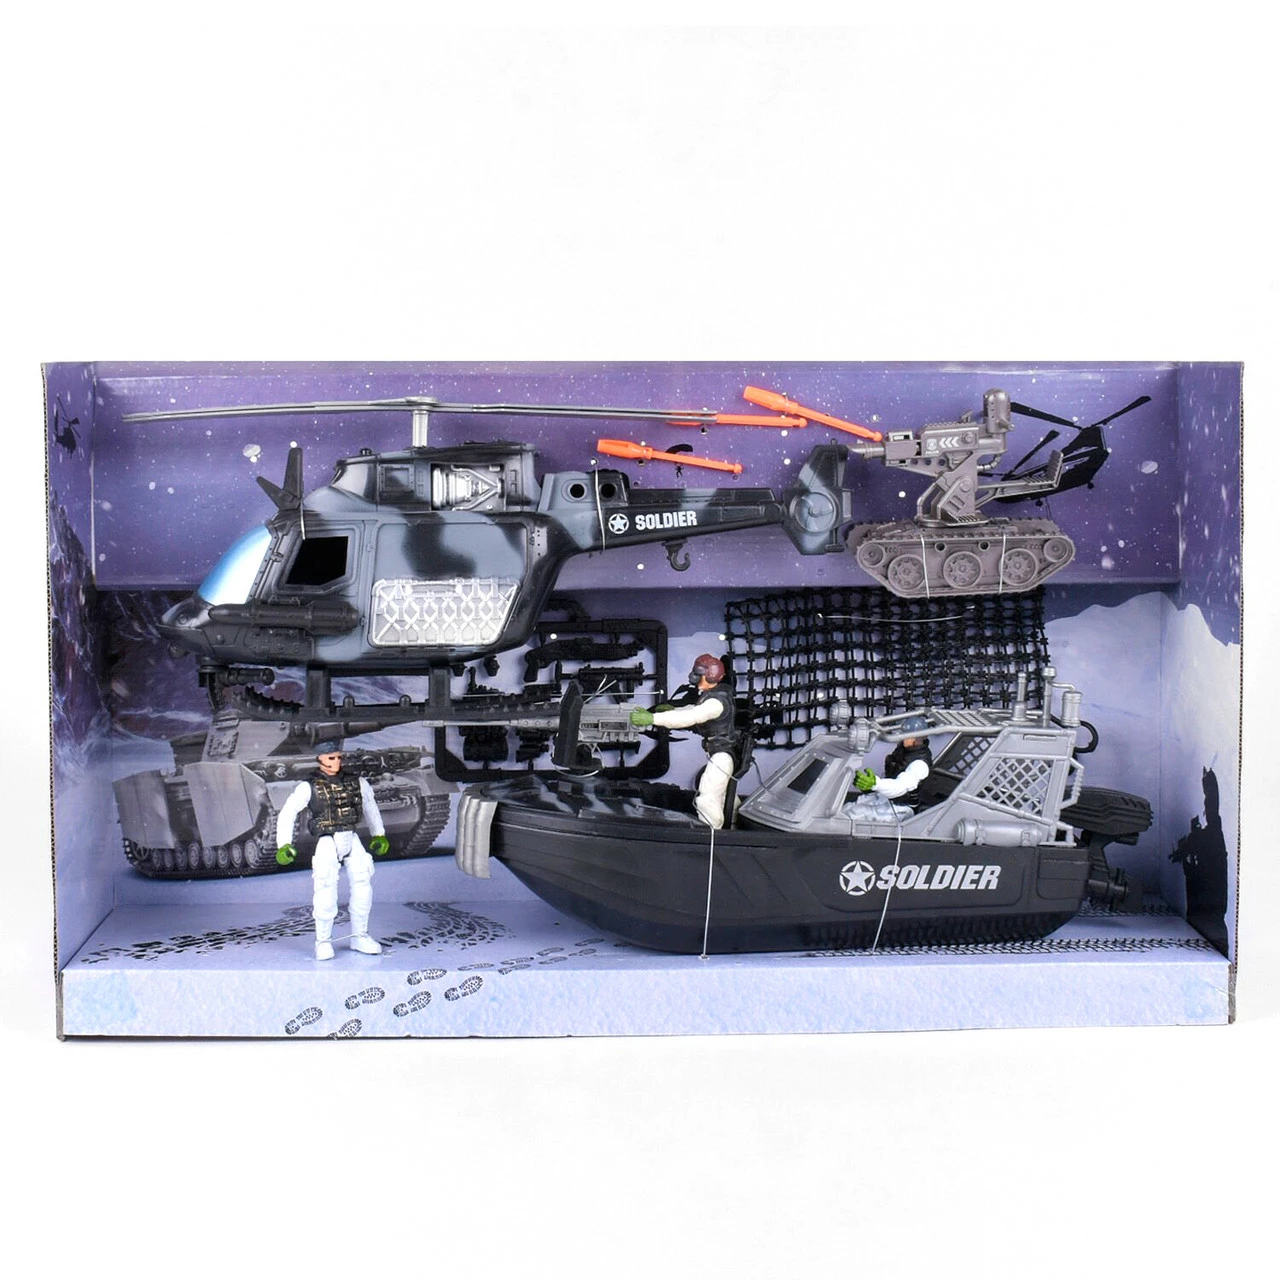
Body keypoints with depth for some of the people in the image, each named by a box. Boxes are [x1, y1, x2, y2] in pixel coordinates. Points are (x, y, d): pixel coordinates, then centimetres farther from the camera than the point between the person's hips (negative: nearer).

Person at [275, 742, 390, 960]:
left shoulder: (356, 783, 10)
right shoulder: (309, 787, -1)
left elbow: (370, 805, 25)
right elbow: (287, 814, -2)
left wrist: (378, 835, 28)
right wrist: (284, 844, -12)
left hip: (352, 840, 4)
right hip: (327, 842, -4)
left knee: (362, 885, 1)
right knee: (326, 890, -15)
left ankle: (360, 937, 16)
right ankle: (324, 942, 0)